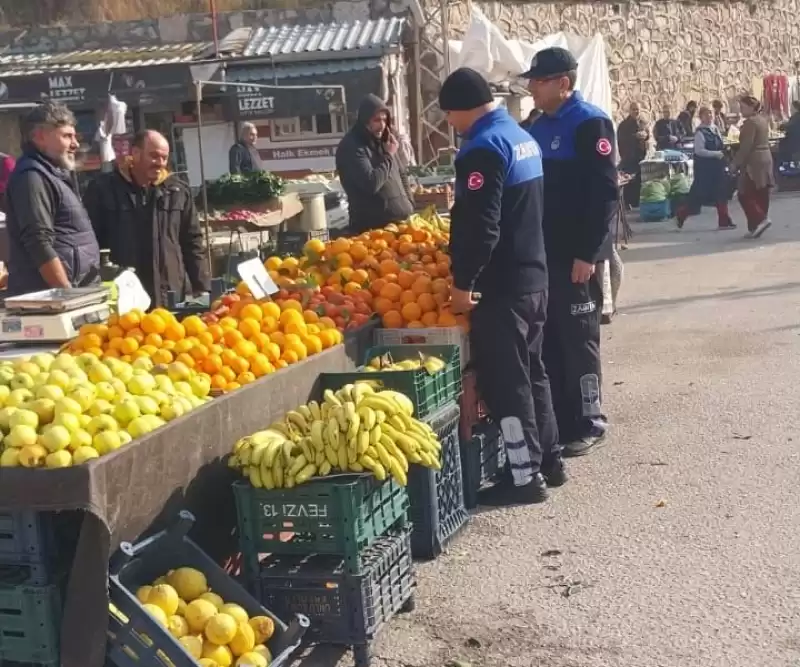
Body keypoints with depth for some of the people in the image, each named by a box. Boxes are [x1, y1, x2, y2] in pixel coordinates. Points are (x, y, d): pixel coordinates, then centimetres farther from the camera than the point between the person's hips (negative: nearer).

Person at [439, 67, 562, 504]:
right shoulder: (523, 137, 14)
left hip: (500, 285, -10)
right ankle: (548, 461, 26)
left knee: (504, 382, -3)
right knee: (531, 372, 18)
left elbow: (478, 225, -23)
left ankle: (525, 477, 3)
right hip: (533, 275, 10)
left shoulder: (483, 148, -17)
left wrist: (462, 281, -17)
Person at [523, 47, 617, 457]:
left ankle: (588, 423, 12)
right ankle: (558, 418, 22)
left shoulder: (590, 123, -12)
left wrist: (588, 252, -20)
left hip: (576, 254, -8)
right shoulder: (540, 127, 13)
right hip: (545, 252, 8)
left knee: (578, 338, 0)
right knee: (550, 338, 12)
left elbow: (605, 194, -17)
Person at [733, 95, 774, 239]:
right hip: (765, 159, 10)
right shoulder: (762, 120, 15)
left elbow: (746, 146, -19)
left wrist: (736, 163, -14)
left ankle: (761, 220, -15)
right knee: (761, 195, 8)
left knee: (745, 194, -6)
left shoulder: (750, 122, -14)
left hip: (753, 162, -10)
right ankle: (756, 226, 10)